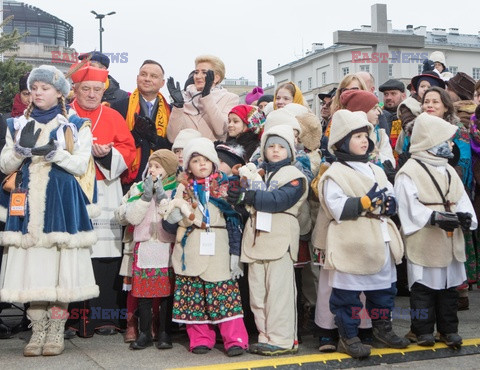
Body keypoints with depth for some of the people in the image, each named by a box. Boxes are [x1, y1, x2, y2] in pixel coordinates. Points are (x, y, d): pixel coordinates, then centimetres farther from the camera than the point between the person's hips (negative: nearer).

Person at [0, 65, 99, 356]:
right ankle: (38, 332, 11)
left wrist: (54, 153, -17)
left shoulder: (77, 125, 6)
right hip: (29, 201, 3)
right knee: (31, 263, 1)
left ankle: (56, 331, 7)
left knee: (61, 264, -3)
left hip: (62, 202, -3)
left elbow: (81, 165, -3)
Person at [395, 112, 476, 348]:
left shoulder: (448, 171, 13)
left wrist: (465, 215, -11)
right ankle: (423, 330, 15)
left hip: (450, 240, 7)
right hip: (424, 242, -7)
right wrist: (436, 217, -26)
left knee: (449, 286, 13)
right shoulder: (409, 172, -11)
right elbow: (410, 207, -18)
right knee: (424, 287, 3)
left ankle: (448, 329, 25)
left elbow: (461, 199, 10)